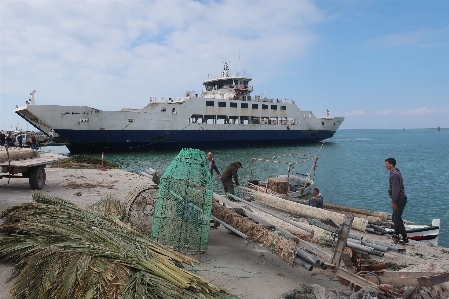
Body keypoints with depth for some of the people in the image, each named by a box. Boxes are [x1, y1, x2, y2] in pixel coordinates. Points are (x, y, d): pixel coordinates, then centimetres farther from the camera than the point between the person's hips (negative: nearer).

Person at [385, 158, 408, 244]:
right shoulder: (397, 172, 13)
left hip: (399, 200, -10)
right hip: (401, 199, 10)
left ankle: (405, 238, 1)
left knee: (397, 218, -5)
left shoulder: (394, 175, -20)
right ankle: (396, 235, 27)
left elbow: (396, 189, -24)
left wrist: (394, 202, -20)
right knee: (395, 217, 18)